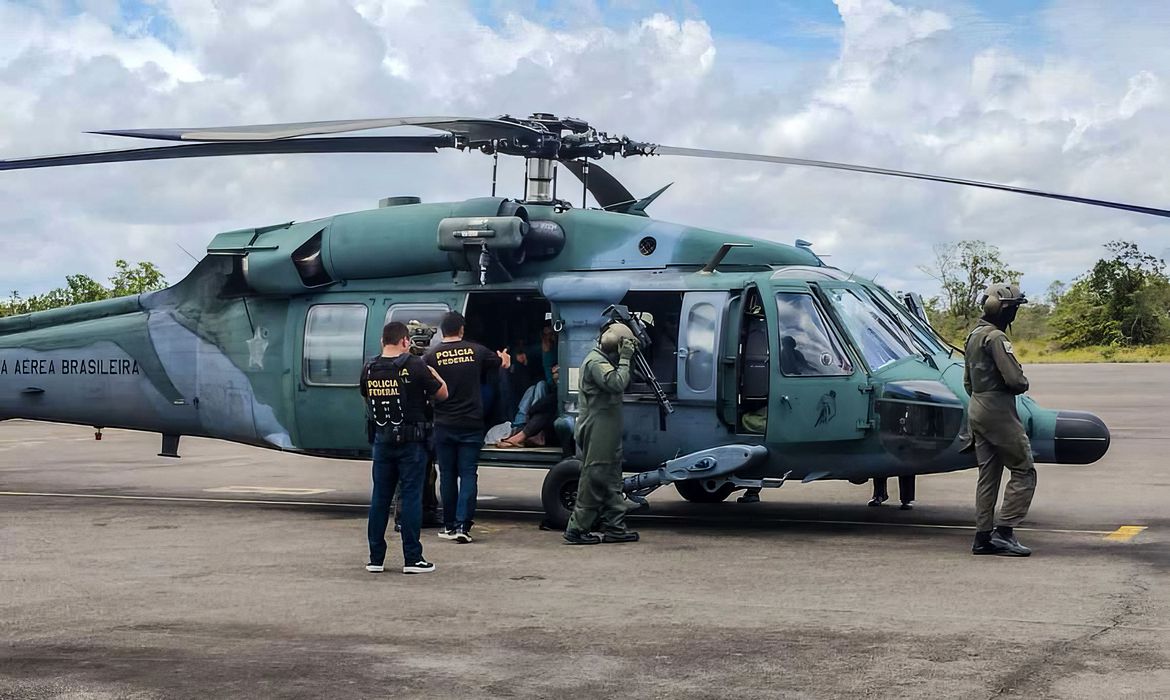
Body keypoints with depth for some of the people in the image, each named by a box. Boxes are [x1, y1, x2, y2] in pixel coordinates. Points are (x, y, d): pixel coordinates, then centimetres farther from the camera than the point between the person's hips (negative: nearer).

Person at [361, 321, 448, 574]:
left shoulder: (369, 369, 1)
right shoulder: (415, 366, -12)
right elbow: (442, 394, -3)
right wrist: (433, 374, 15)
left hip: (381, 440, 4)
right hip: (411, 441, -4)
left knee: (380, 497, 11)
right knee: (411, 497, 1)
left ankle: (376, 558, 14)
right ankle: (412, 558, 2)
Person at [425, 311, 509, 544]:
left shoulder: (432, 355, -6)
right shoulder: (476, 351, -1)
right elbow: (503, 363, 15)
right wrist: (504, 356, 38)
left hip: (444, 426, 0)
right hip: (471, 424, 0)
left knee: (447, 475, 11)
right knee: (468, 474, 2)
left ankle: (449, 525, 17)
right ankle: (462, 526, -7)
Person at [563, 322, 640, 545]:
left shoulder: (605, 360, 19)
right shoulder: (596, 362, -14)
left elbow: (626, 383, 19)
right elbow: (617, 383, -26)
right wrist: (625, 359, -19)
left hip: (608, 432, 11)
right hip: (596, 432, -11)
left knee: (611, 480, 12)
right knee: (594, 479, -7)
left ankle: (614, 526, 16)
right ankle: (577, 529, -2)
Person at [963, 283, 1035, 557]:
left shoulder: (974, 336, 16)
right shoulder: (996, 337, -16)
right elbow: (1015, 379, -22)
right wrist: (1023, 384, -1)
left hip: (976, 409, 10)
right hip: (998, 411, -10)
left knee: (988, 475, 12)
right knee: (1024, 471, -3)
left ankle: (983, 537, 12)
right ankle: (1004, 532, -7)